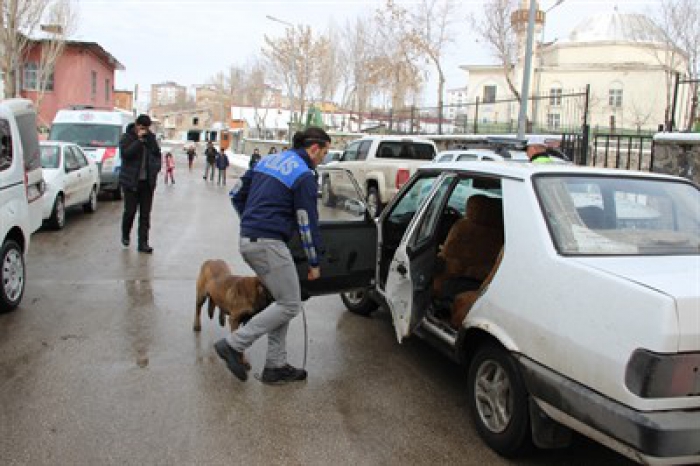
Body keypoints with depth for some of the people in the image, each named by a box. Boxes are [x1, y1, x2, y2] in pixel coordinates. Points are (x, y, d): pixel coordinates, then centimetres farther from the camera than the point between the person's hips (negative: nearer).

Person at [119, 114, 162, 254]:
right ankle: (125, 235, 26)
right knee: (130, 211, -1)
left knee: (145, 213, 2)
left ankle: (143, 243, 6)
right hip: (131, 181, -3)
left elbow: (157, 153, 15)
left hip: (147, 181, 4)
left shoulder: (150, 137, 10)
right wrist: (139, 140, -20)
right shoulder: (127, 137, -3)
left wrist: (156, 168, 1)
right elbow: (125, 153, -19)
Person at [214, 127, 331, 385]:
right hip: (269, 244, -9)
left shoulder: (268, 160, 15)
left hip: (248, 240, 9)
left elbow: (238, 196, 18)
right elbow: (307, 223, -8)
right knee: (290, 305, -1)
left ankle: (276, 366, 17)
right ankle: (234, 344, -3)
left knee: (283, 302, 15)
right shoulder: (304, 176, -9)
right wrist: (314, 263, 1)